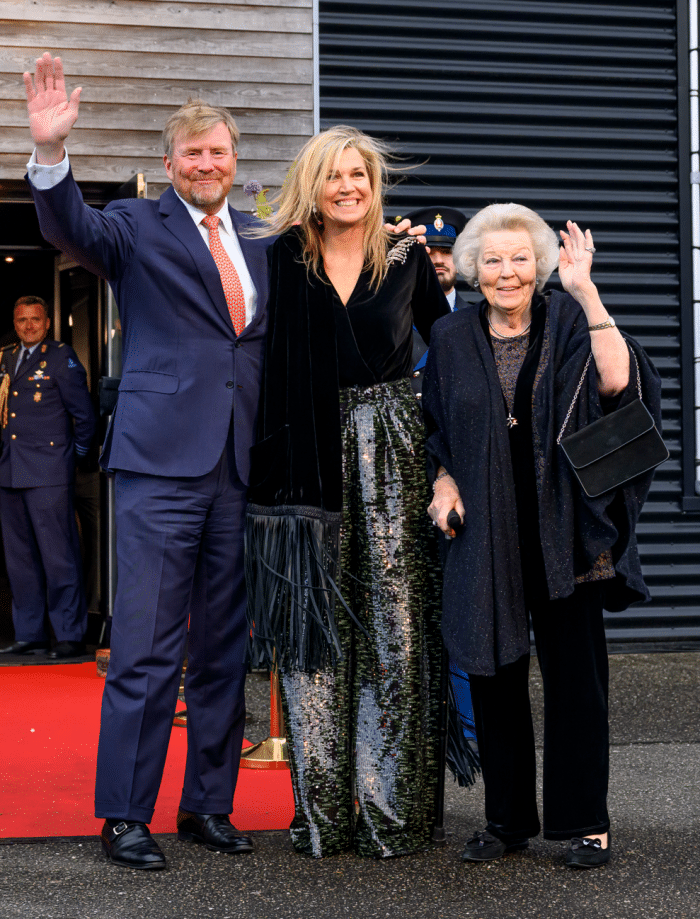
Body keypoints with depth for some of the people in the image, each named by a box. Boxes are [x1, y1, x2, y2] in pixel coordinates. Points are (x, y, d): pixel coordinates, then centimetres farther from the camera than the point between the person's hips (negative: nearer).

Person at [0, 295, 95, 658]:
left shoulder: (62, 357, -2)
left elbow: (84, 414, -1)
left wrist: (77, 453, 5)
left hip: (48, 474, -7)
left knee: (58, 557, -6)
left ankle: (71, 636, -1)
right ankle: (29, 635, 18)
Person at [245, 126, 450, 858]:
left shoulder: (407, 261, 9)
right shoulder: (284, 261, 8)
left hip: (390, 454, 0)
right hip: (310, 457, 0)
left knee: (392, 624, -2)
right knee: (315, 626, 0)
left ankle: (391, 808, 4)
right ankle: (322, 811, 7)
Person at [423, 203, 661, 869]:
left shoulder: (568, 323, 0)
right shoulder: (451, 339, 8)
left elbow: (616, 380, -19)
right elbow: (435, 427, 18)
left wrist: (586, 290, -22)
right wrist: (443, 479, 0)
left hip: (561, 532, -2)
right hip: (485, 534, 2)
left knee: (574, 672, -1)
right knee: (493, 676, 6)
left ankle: (586, 821, 11)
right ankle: (507, 819, 19)